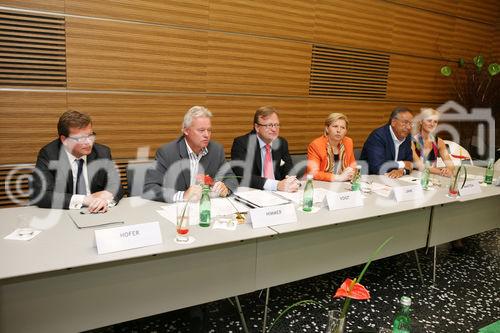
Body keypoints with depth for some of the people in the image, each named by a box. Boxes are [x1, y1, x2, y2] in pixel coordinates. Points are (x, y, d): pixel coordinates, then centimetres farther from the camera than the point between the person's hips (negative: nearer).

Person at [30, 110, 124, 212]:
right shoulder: (48, 155, -10)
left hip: (96, 215, 2)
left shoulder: (102, 152, -1)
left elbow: (116, 186, 0)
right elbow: (39, 195, -18)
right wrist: (85, 199, -23)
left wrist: (106, 198, -24)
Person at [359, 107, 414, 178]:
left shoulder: (407, 136, 4)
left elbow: (409, 162, 3)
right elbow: (378, 168, -26)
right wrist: (402, 164, -12)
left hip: (392, 180, 5)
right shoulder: (378, 136, -17)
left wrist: (402, 170, -19)